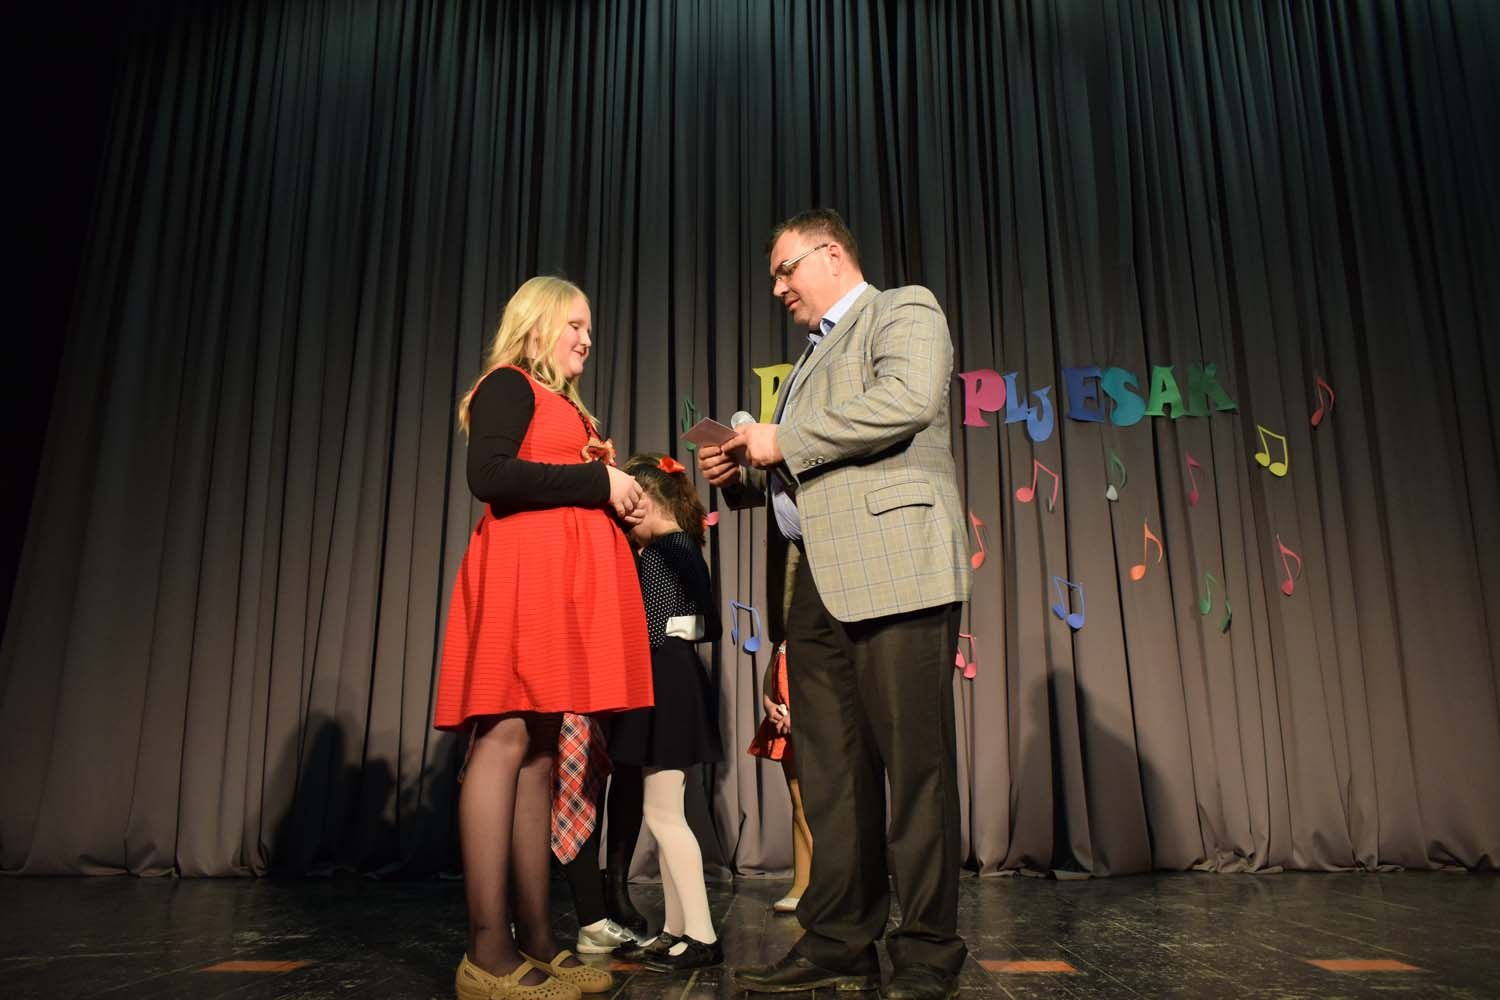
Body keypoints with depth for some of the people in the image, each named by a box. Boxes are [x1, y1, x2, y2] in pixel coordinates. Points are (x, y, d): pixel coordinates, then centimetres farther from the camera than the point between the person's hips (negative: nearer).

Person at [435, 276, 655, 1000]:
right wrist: (597, 481, -10)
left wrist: (614, 497, 9)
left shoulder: (562, 403, 27)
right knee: (507, 736, -12)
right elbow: (489, 476, -14)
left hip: (564, 574, 9)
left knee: (540, 747, 5)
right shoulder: (508, 383, 2)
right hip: (522, 567, -9)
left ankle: (534, 938, 8)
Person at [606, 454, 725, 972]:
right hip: (680, 680, 10)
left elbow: (650, 629, -18)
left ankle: (702, 937, -2)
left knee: (662, 813, -6)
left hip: (664, 682, -10)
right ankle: (675, 931, 19)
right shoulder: (686, 547, 16)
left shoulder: (658, 552, -12)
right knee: (665, 813, 12)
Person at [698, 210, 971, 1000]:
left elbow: (907, 401, -16)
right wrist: (742, 475, 9)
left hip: (893, 569, -8)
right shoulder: (815, 356, 29)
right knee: (829, 771, 7)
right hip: (820, 584, 8)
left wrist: (782, 443, -11)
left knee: (913, 763, -3)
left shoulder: (903, 311, 6)